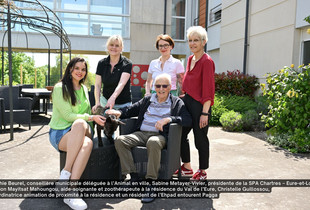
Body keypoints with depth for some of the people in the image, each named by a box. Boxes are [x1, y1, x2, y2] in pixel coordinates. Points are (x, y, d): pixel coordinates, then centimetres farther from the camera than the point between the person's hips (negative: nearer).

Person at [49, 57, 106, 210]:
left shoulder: (84, 89, 17)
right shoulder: (60, 88, -3)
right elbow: (68, 115, -11)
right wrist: (91, 117, -15)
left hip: (80, 134, 4)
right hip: (59, 133, -4)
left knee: (87, 143, -34)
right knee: (79, 123, -38)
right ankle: (66, 172, -30)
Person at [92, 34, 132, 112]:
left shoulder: (127, 64, -8)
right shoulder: (101, 63, 3)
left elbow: (121, 84, -22)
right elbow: (98, 84, -3)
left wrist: (113, 98, -40)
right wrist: (97, 103, -19)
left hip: (123, 104, -2)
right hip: (105, 101, 2)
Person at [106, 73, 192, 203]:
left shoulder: (176, 102, 9)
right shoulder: (147, 100, 21)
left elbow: (188, 120, -5)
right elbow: (130, 111, 22)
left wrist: (168, 119, -20)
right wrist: (119, 113, -1)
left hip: (159, 135, -4)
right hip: (141, 134, 5)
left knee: (153, 142, -39)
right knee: (120, 140, -20)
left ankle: (151, 181, -31)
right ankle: (133, 176, -19)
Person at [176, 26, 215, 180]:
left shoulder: (207, 61, -12)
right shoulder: (190, 59, 13)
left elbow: (208, 89, -16)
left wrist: (205, 113, -19)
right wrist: (184, 97, 13)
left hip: (200, 104, -8)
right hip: (186, 101, 8)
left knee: (200, 138, 5)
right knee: (181, 134, 13)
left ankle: (202, 172, 24)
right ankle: (187, 168, 31)